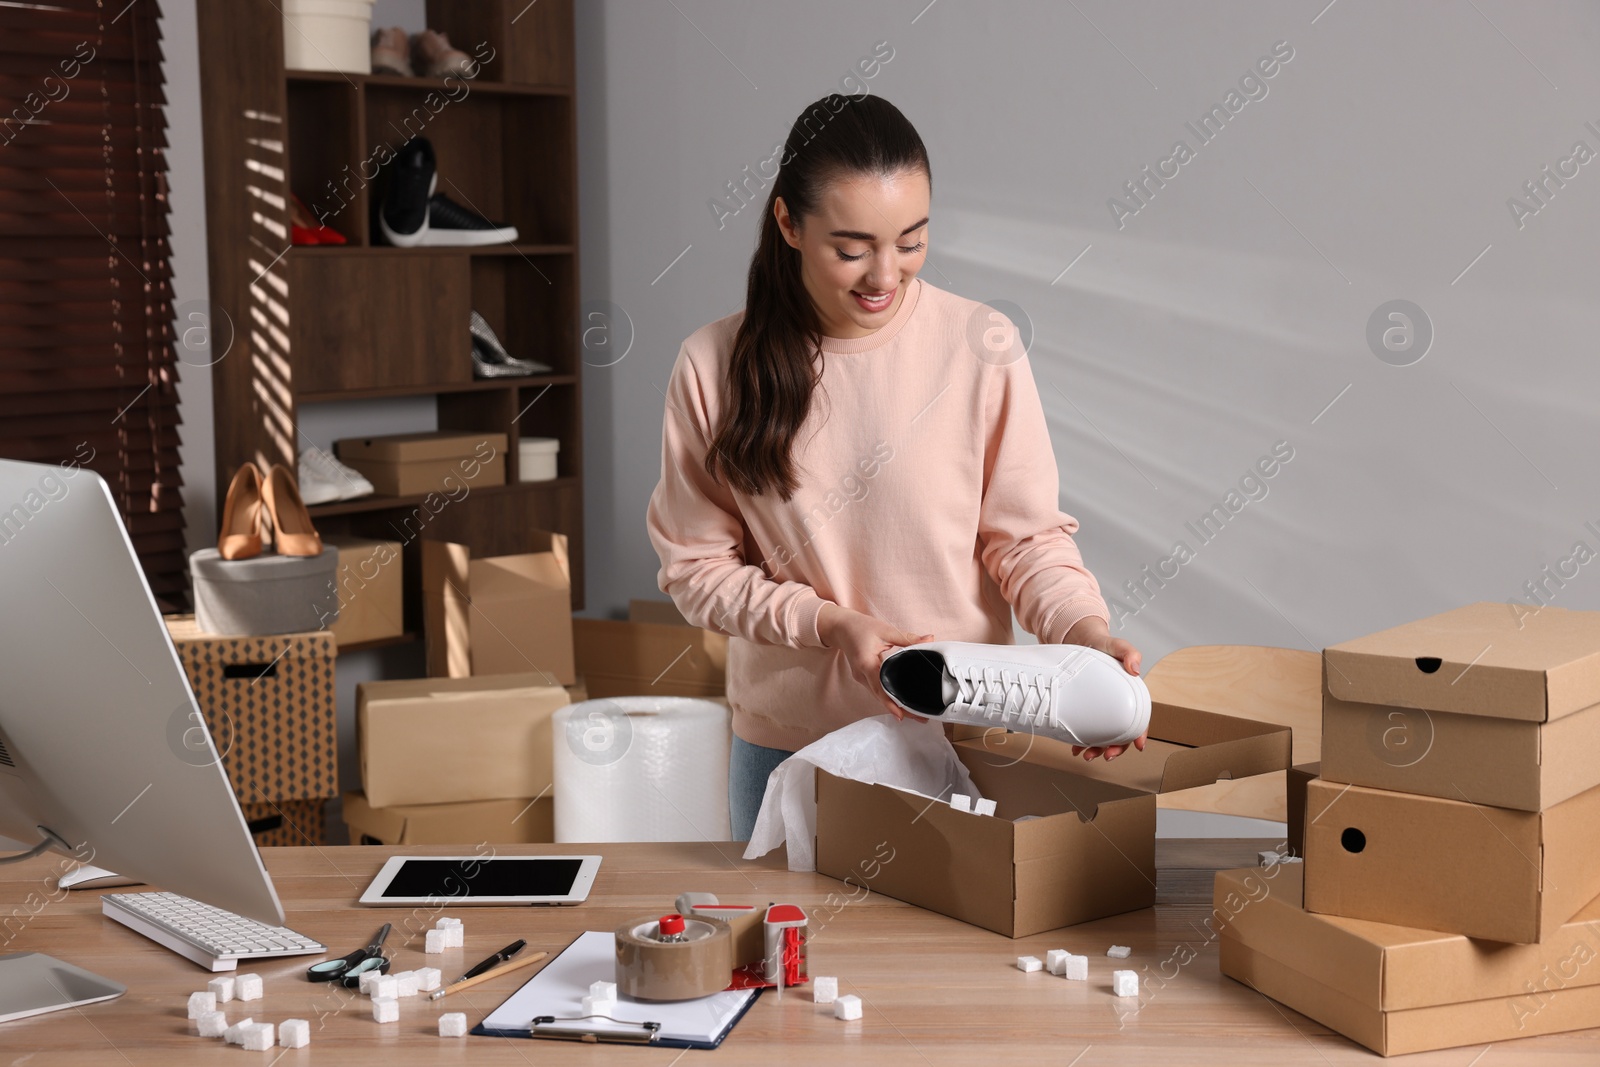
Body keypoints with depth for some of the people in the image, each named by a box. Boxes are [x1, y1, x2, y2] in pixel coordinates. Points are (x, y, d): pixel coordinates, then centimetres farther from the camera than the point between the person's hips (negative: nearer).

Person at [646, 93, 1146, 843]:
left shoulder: (981, 348, -9)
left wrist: (1086, 634, -22)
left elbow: (1026, 535, -4)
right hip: (784, 742, 1)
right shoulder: (715, 366, -8)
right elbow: (696, 565, -3)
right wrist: (831, 625, -17)